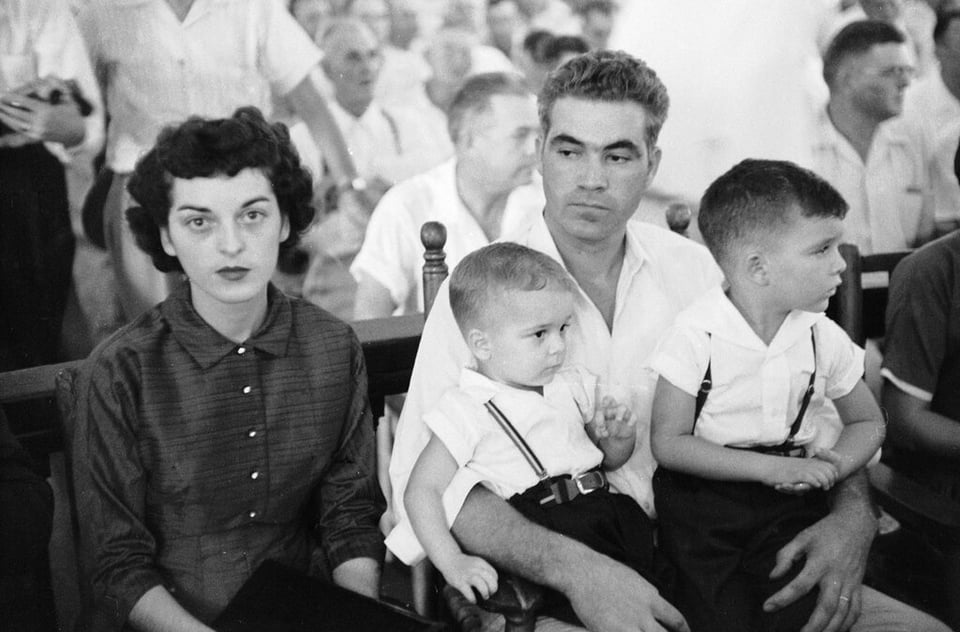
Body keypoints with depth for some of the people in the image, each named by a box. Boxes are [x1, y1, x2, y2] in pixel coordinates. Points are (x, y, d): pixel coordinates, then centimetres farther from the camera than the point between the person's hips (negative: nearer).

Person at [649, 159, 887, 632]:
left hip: (792, 504, 3)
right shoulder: (695, 337, -11)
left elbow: (868, 422, 16)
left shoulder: (824, 339, 2)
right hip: (702, 502, -3)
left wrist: (836, 466, -7)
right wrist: (771, 468, -18)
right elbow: (668, 444, -10)